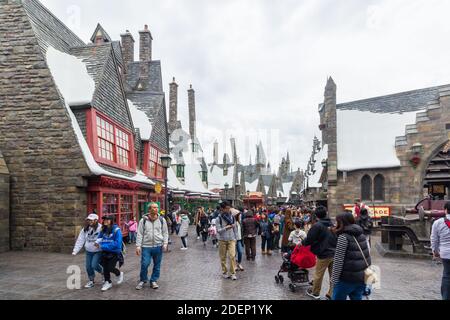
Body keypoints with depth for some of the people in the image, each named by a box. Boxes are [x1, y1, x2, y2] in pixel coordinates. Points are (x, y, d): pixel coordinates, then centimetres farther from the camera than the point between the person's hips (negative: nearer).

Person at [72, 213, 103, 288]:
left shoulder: (100, 228, -18)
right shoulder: (85, 229, 1)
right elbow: (80, 240, 3)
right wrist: (75, 251, -2)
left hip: (98, 251, -6)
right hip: (89, 251, 6)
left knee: (94, 265, -13)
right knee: (88, 267, 8)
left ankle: (103, 272, 20)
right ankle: (91, 281, 30)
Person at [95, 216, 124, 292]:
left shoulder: (116, 230, -17)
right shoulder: (103, 230, 3)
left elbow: (117, 243, -22)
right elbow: (99, 237, 15)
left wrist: (103, 246, -21)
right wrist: (97, 242, -11)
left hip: (114, 253, -6)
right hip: (105, 252, 6)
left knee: (110, 268, -5)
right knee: (105, 268, 9)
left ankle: (119, 274, 27)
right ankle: (108, 282, 29)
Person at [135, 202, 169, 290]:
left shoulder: (162, 220, 4)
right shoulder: (143, 220, 0)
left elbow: (165, 233, 7)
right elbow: (140, 234, 1)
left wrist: (165, 243, -4)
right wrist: (138, 246, -6)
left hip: (158, 246, 2)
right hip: (146, 246, -1)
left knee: (157, 265, 9)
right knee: (144, 264, -3)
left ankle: (154, 281, 26)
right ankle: (142, 280, 20)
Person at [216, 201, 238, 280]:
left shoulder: (232, 217, 1)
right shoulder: (219, 218, -8)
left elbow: (235, 228, 10)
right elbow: (218, 230, -12)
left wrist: (235, 238, 11)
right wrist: (227, 227, -25)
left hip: (231, 239, 1)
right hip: (222, 240, -1)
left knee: (232, 256, -9)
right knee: (223, 257, 7)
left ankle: (233, 273, 0)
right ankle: (224, 272, 23)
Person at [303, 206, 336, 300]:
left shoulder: (317, 225, -14)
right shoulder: (331, 224, 8)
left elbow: (309, 240, -11)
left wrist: (302, 243, 8)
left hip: (324, 254, -6)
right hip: (335, 253, 6)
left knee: (318, 275, 11)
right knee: (333, 275, 12)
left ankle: (315, 292, 26)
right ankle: (331, 294, 18)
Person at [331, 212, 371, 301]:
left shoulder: (343, 237, -14)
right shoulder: (362, 235, 8)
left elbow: (338, 261, -16)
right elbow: (367, 256, 13)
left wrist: (334, 279, -10)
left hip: (347, 278, -7)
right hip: (362, 277, 7)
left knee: (338, 297, 8)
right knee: (357, 297, 16)